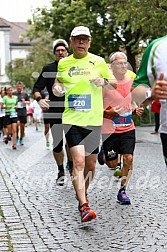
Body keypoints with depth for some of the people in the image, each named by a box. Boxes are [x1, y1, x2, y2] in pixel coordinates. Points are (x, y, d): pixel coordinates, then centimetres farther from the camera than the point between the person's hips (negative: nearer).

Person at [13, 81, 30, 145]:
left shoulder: (25, 94, 5)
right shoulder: (14, 94, 2)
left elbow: (28, 102, 12)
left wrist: (25, 102, -8)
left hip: (23, 112, 2)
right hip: (16, 112, -2)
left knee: (22, 126, 6)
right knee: (17, 124, -18)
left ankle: (21, 139, 21)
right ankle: (17, 137, 1)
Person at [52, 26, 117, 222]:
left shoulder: (98, 61, 5)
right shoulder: (63, 63, 7)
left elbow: (114, 83, 13)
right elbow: (58, 81, 24)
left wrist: (104, 81, -9)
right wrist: (56, 87, 2)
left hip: (94, 120, 1)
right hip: (72, 119, -1)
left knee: (90, 164, 10)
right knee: (78, 161, -17)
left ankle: (82, 194, 35)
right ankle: (83, 206, -17)